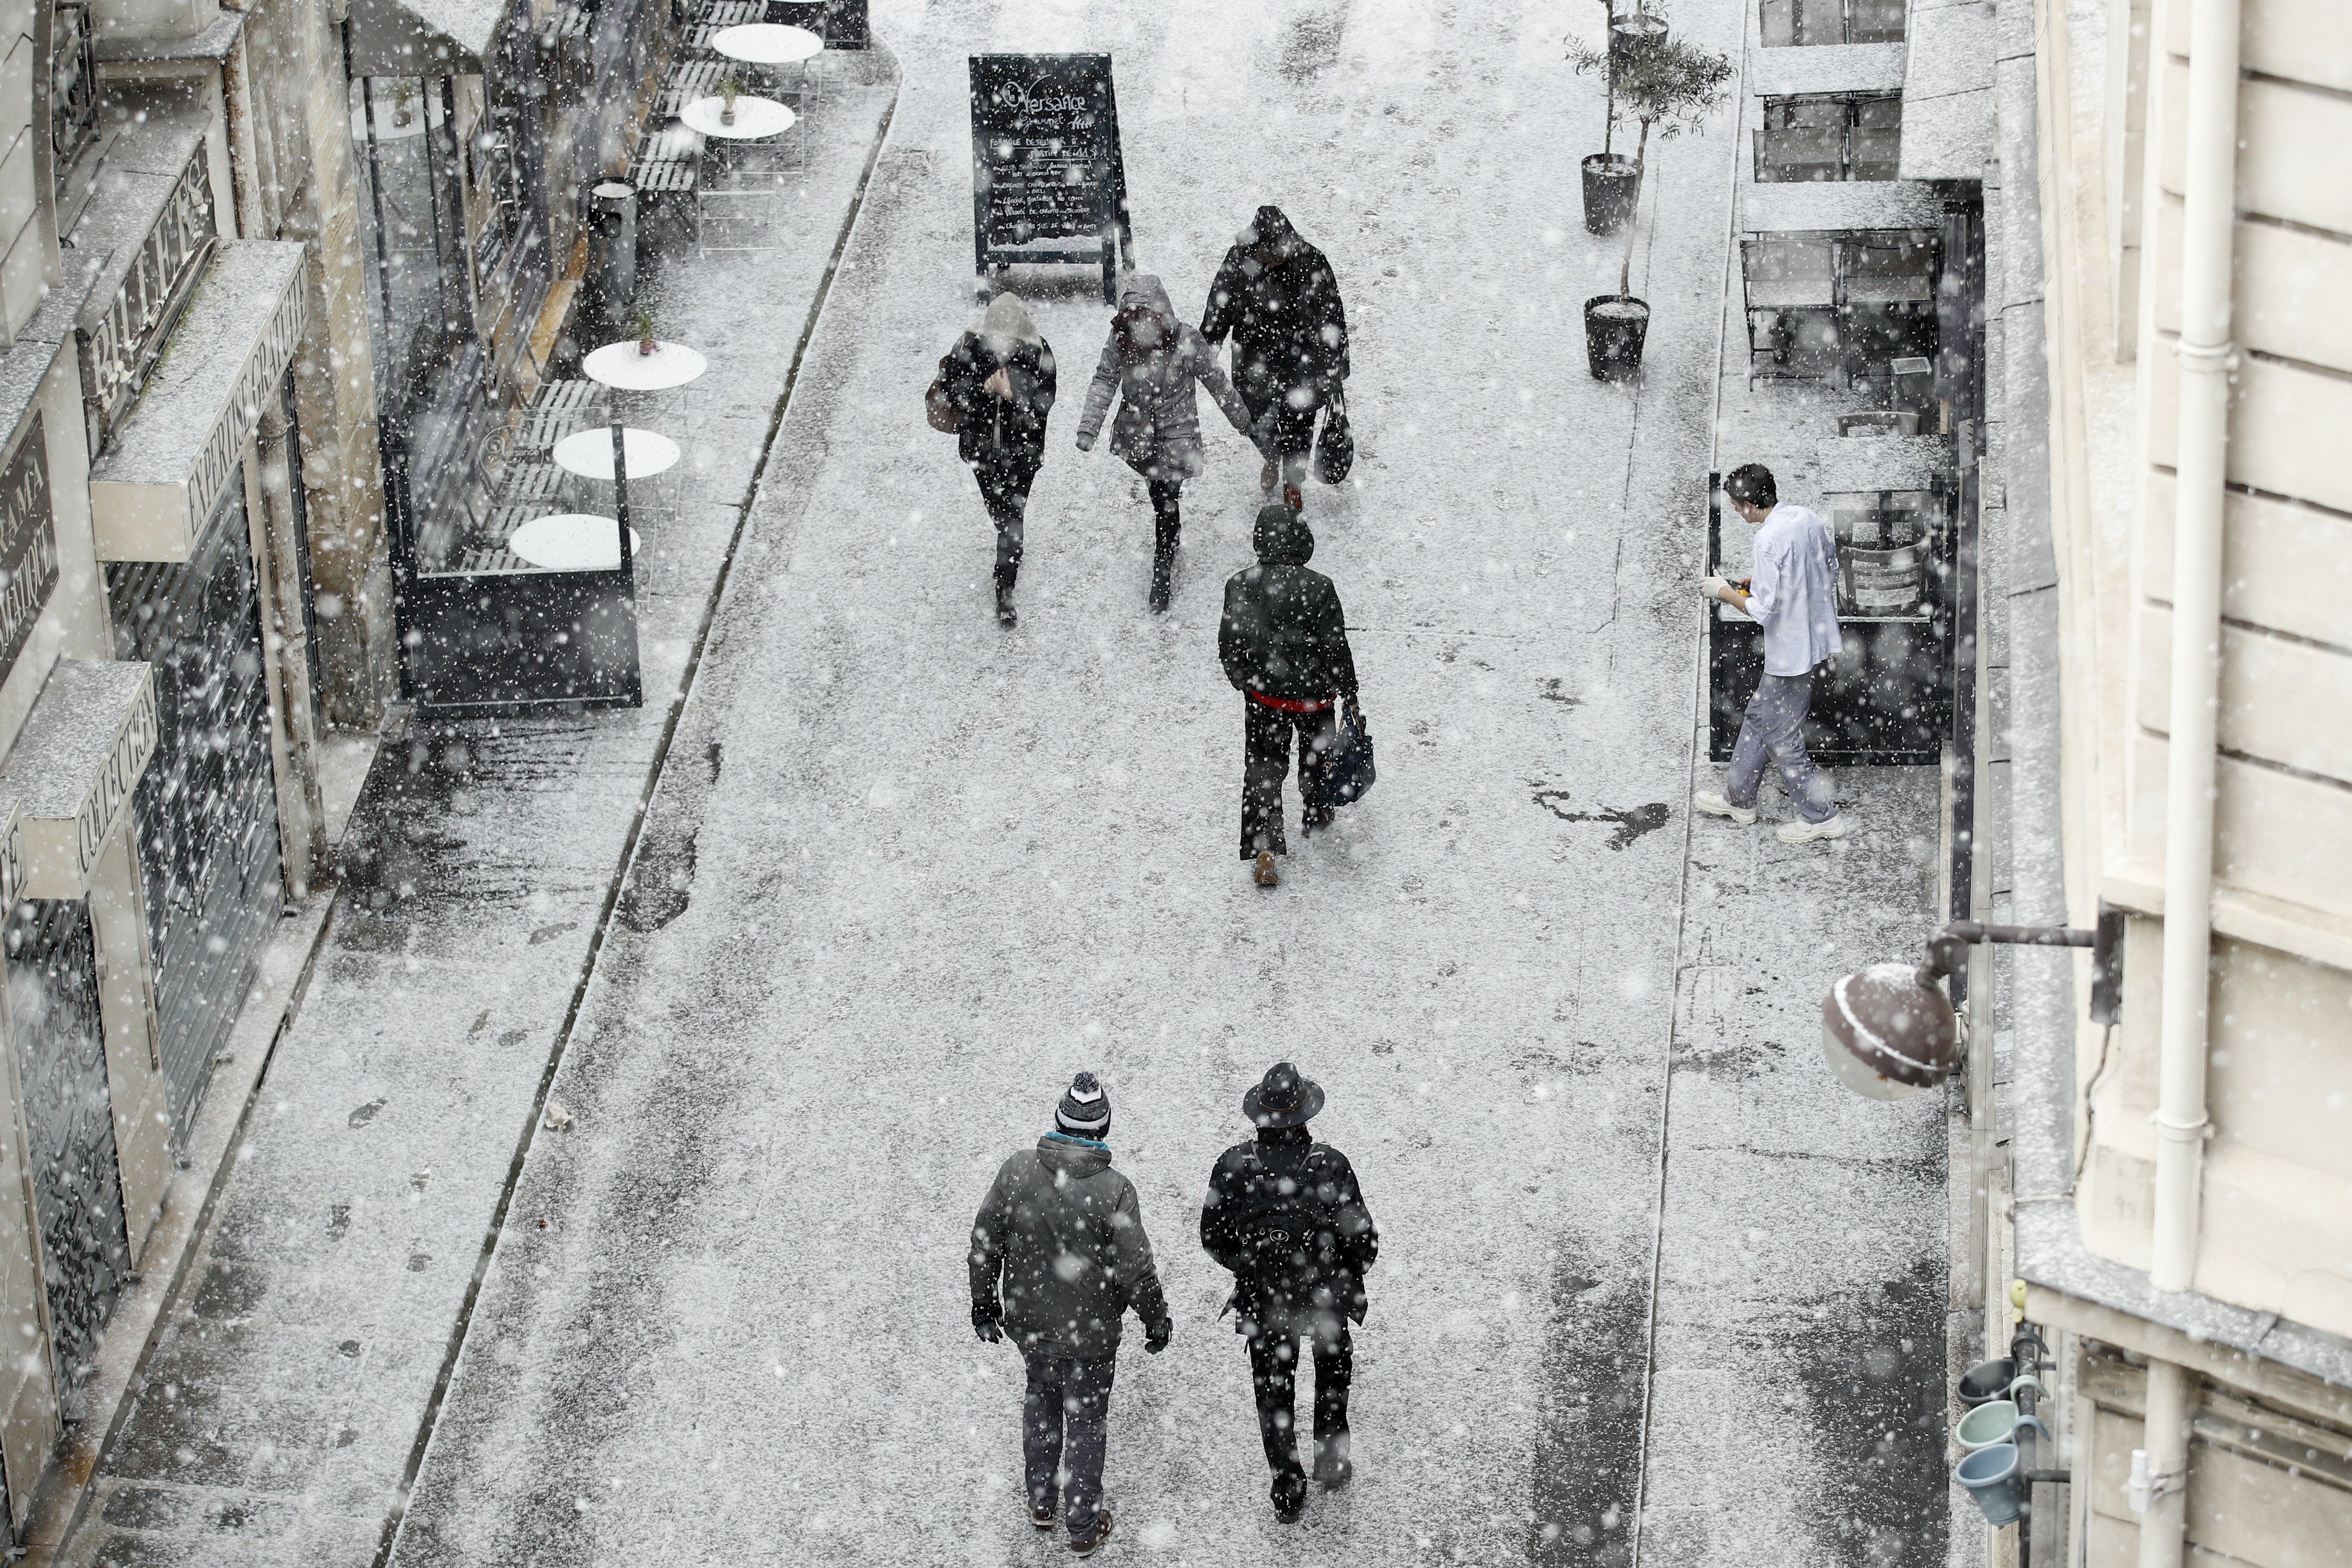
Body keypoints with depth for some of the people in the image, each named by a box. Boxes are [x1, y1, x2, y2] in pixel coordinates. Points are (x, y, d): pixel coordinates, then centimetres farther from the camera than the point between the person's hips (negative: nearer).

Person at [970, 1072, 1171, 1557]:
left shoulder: (1017, 1170, -14)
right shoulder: (1113, 1190, -25)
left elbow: (985, 1242, -3)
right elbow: (1135, 1271, -18)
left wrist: (983, 1304, 12)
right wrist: (1157, 1319, 1)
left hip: (1027, 1323, 3)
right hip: (1088, 1333, -3)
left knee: (1040, 1399, 27)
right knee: (1085, 1421, 14)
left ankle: (1041, 1500, 42)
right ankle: (1084, 1526, 27)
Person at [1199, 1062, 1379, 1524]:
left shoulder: (1234, 1165, -17)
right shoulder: (1330, 1165, -22)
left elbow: (1213, 1236, -6)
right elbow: (1361, 1239, -15)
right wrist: (1350, 1273, 7)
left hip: (1261, 1299, 0)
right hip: (1326, 1295, 0)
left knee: (1273, 1391, 18)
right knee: (1334, 1364, 30)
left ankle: (1287, 1490, 24)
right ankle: (1331, 1456, 37)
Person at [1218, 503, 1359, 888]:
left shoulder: (1240, 585, -15)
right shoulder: (1319, 588, -23)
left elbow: (1229, 645, -6)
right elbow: (1337, 650, -15)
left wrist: (1245, 683, 13)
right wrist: (1350, 698, -1)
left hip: (1262, 696, 1)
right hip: (1315, 694, -1)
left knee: (1262, 770, 10)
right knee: (1317, 754, 27)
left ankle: (1263, 853, -1)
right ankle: (1314, 816, 50)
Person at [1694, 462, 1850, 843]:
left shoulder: (1770, 539, -26)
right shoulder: (1809, 517, 0)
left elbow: (1762, 608, -24)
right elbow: (1830, 566, 15)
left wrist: (1723, 591, -6)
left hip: (1790, 652, -10)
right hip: (1817, 637, 10)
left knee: (1782, 738, 6)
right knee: (1759, 716, 23)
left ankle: (1821, 815, 16)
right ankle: (1738, 798, 35)